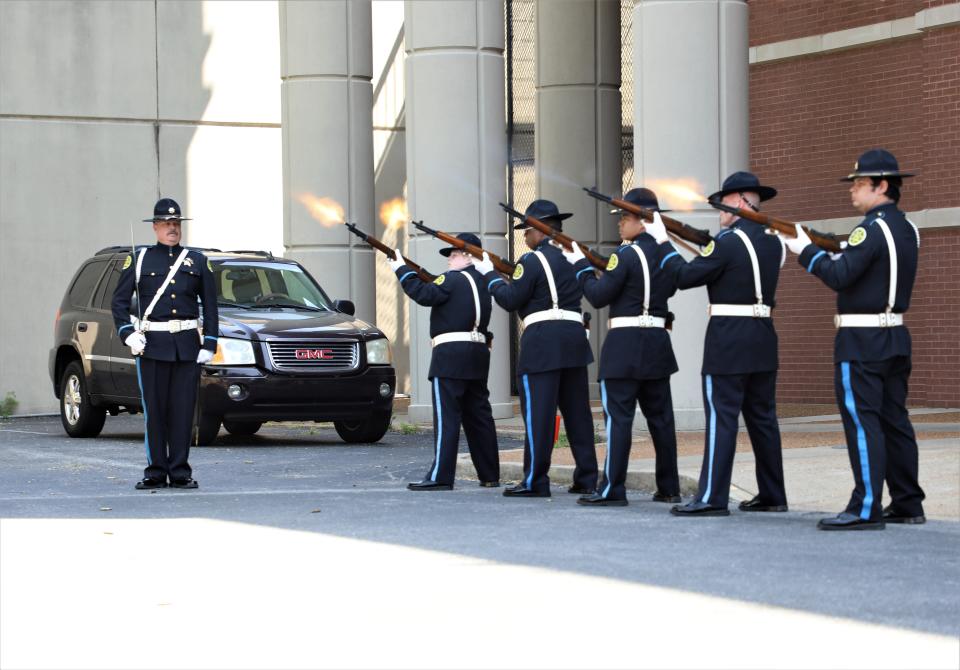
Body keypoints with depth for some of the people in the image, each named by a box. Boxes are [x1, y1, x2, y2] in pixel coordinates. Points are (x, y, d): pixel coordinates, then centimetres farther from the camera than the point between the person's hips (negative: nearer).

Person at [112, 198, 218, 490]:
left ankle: (180, 472, 5)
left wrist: (209, 345, 1)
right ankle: (155, 472, 5)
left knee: (183, 410, 0)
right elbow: (120, 301, 5)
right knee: (154, 410, 0)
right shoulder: (139, 260, 7)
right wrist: (128, 334, -9)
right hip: (152, 345, -1)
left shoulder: (197, 261, 12)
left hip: (188, 345, 1)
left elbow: (210, 306, 11)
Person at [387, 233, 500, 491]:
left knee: (447, 416, -9)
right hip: (478, 354, 8)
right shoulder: (481, 282, 18)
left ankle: (440, 477, -12)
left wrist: (402, 270, -10)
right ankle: (490, 475, 12)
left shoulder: (454, 279, -9)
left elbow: (424, 294, -19)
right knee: (478, 414, 10)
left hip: (451, 354, -8)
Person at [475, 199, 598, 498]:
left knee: (538, 411, -5)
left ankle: (535, 481, -5)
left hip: (543, 340, -7)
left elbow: (511, 300, -8)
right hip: (574, 337, 7)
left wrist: (490, 274, 7)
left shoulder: (532, 260, -7)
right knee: (577, 410, 10)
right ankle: (587, 478, 11)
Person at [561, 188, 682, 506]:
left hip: (625, 346, -7)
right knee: (660, 417, 11)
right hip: (658, 343, 7)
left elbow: (598, 296, -12)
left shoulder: (626, 254, -14)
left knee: (618, 416, -5)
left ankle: (612, 489, -7)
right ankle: (669, 488, 14)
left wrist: (580, 265, 1)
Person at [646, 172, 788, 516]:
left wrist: (662, 242, 1)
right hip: (763, 337, 8)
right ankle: (772, 495, 15)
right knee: (762, 416, 12)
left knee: (721, 417, -8)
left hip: (729, 338, -8)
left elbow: (685, 276, -9)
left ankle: (712, 497, -9)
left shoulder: (728, 241, -13)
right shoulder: (772, 241, 10)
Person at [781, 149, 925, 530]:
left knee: (861, 421, -8)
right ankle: (907, 503, 15)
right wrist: (823, 250, 11)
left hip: (861, 341, -9)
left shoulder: (872, 228, -16)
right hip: (895, 337, 9)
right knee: (893, 419, 12)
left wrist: (805, 250, -10)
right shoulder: (906, 229, 13)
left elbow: (839, 276, -22)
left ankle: (866, 509, -10)